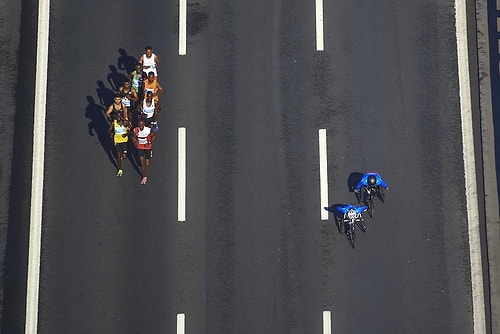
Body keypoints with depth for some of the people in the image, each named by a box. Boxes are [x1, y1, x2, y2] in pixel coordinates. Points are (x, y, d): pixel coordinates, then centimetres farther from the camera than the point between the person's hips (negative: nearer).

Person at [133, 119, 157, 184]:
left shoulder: (148, 130, -23)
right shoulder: (136, 130, -15)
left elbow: (154, 136, -6)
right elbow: (134, 137, 5)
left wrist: (149, 142, -16)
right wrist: (135, 142, -13)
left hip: (148, 147, -1)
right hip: (140, 147, 1)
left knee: (147, 164, 7)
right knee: (142, 162, -6)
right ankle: (144, 177, 10)